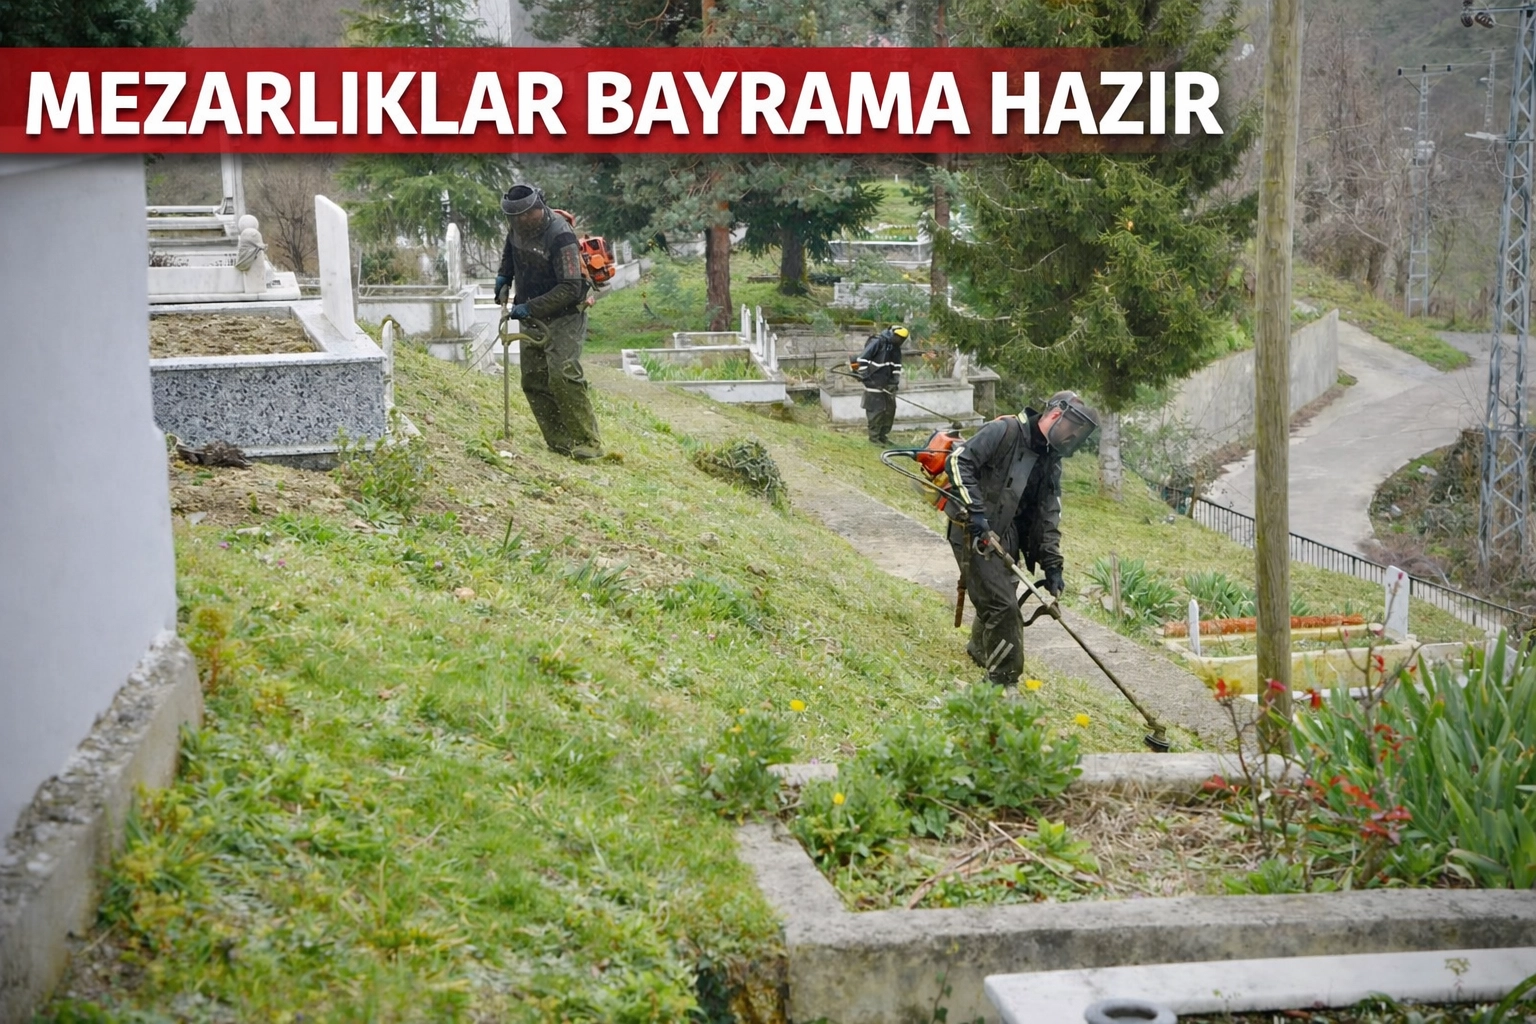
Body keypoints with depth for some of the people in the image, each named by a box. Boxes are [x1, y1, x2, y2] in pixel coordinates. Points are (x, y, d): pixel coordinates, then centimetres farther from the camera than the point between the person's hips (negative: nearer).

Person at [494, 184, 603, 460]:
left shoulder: (561, 237, -25)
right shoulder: (519, 228, 1)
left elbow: (570, 288, -28)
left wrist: (531, 307, -28)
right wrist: (504, 277, 10)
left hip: (563, 317, -8)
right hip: (533, 317, 9)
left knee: (563, 376, -21)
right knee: (534, 381, 5)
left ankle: (588, 443, -18)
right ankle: (559, 442, 9)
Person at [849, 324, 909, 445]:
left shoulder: (895, 347, 9)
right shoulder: (877, 342, -16)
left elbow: (897, 365, 15)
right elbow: (862, 358, -19)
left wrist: (895, 380, 4)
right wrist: (863, 375, -17)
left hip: (887, 384, 8)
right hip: (874, 383, -8)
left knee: (890, 409, 10)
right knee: (876, 410, -6)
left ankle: (883, 436, 22)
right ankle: (874, 437, 4)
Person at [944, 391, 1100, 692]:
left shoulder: (1051, 462, 10)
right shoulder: (1005, 431, -14)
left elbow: (1049, 517, 11)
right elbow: (960, 461, -21)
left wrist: (1052, 565, 2)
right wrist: (975, 511, -28)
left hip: (1006, 541, 8)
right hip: (974, 534, -8)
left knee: (997, 601, 19)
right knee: (1003, 606, -12)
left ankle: (980, 650, 47)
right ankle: (1004, 682, -2)